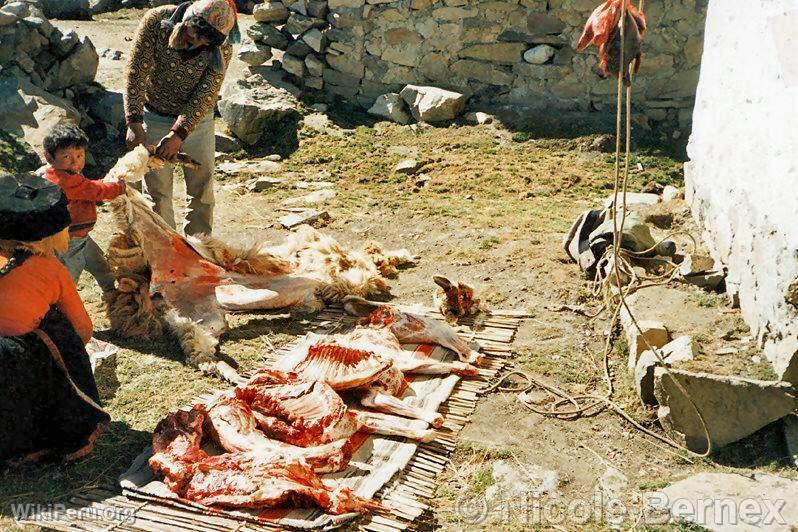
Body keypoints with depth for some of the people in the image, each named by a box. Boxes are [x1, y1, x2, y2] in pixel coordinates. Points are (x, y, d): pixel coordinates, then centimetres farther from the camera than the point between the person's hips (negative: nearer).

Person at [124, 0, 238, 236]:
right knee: (156, 189, 5)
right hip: (155, 117, 0)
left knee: (202, 188, 6)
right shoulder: (156, 21, -23)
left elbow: (206, 95, -23)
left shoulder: (222, 47, -22)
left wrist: (179, 134, -32)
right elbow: (136, 73, -22)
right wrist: (134, 123, -30)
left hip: (197, 119, 0)